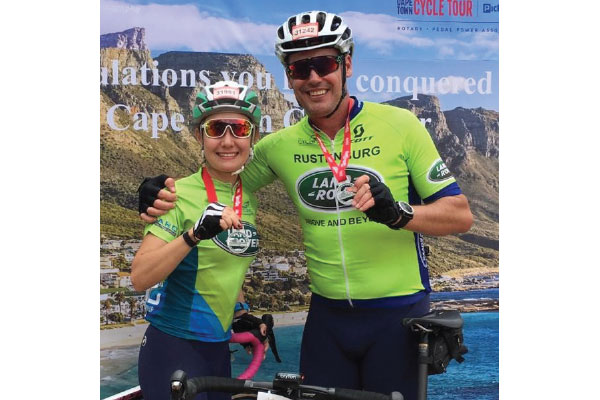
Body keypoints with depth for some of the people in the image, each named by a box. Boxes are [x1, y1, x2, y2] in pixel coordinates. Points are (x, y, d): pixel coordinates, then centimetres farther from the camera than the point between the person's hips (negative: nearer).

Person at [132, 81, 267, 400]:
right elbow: (139, 277, -23)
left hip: (218, 349, 6)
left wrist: (242, 312, 10)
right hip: (173, 349, -6)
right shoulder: (180, 194, -15)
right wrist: (193, 235, -35)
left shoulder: (247, 198, 3)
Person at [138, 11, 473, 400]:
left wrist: (398, 213, -26)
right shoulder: (281, 145, -1)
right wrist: (166, 198, -8)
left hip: (396, 315, -2)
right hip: (328, 316, 3)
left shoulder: (399, 124, -9)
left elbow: (460, 214, -7)